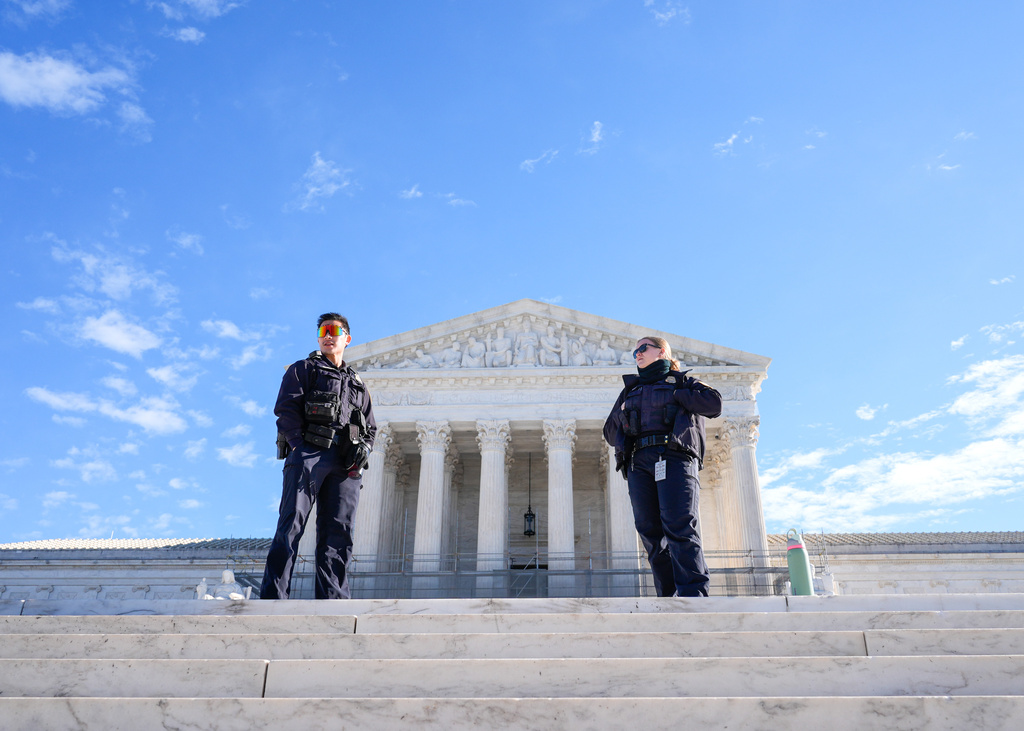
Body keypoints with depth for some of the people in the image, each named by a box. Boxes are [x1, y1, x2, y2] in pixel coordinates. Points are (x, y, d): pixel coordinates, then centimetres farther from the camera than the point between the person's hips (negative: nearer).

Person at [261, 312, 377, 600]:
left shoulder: (357, 384, 30)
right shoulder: (303, 369, 18)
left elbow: (370, 427, 28)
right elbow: (286, 408, 3)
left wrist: (364, 447, 5)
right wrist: (299, 445, -11)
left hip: (344, 464, 4)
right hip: (308, 452, -4)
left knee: (338, 531, -3)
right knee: (292, 524, -12)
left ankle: (333, 600, -4)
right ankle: (272, 596, -15)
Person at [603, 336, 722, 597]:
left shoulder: (681, 381, 19)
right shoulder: (630, 390, 31)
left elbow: (714, 402, 2)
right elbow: (610, 431, 29)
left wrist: (675, 396, 1)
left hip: (675, 458, -4)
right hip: (639, 462, 4)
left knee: (679, 526, -18)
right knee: (650, 532, -6)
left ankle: (693, 594, -23)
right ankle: (670, 597, -6)